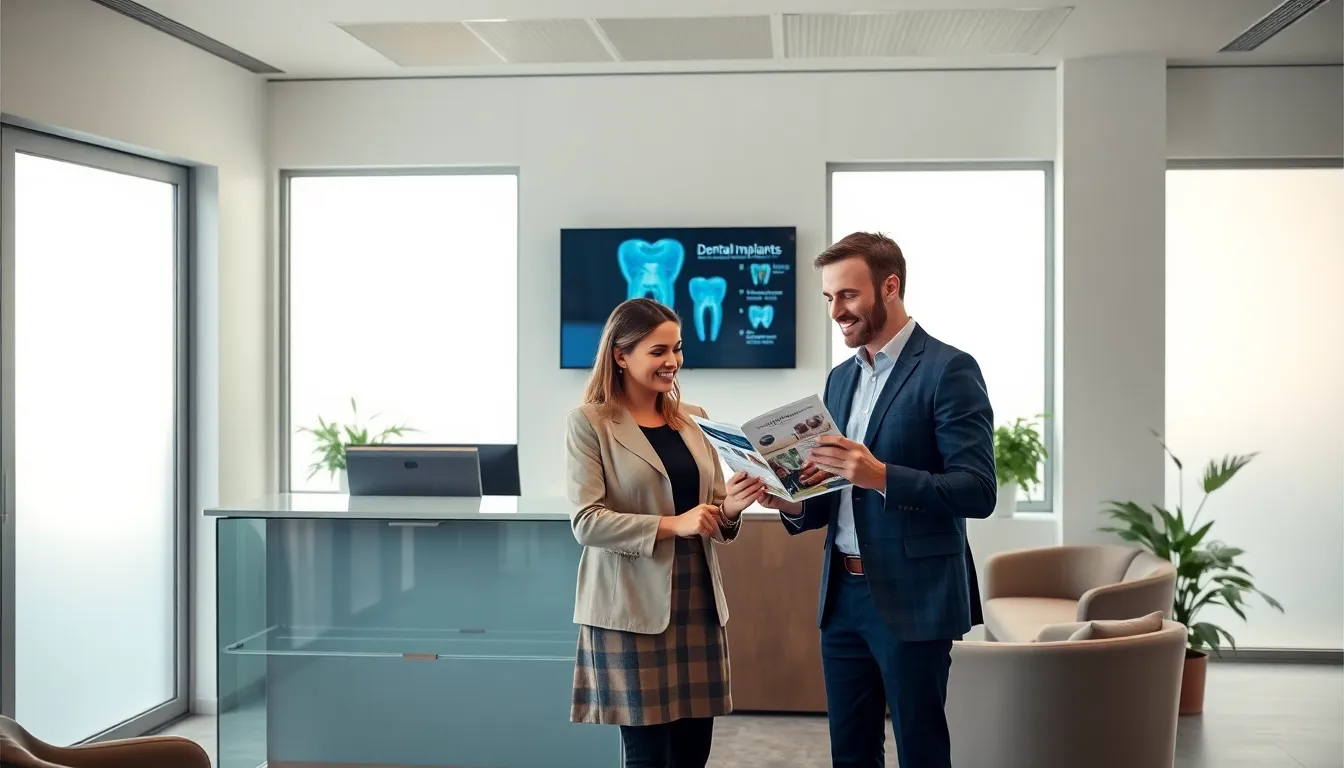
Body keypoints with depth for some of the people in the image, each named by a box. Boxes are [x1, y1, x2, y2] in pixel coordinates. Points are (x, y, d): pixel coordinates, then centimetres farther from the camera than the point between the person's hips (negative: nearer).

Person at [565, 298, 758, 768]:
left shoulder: (694, 420, 13)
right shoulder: (589, 422, -4)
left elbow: (715, 517, 16)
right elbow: (586, 522, -12)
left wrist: (730, 510, -8)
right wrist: (672, 525, -20)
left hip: (697, 601, 5)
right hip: (632, 607, -5)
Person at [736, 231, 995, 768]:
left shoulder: (948, 369, -9)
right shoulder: (840, 378, 13)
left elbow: (978, 492, -16)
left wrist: (881, 476, -28)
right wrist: (794, 503, -4)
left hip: (914, 600, -7)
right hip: (842, 596, 7)